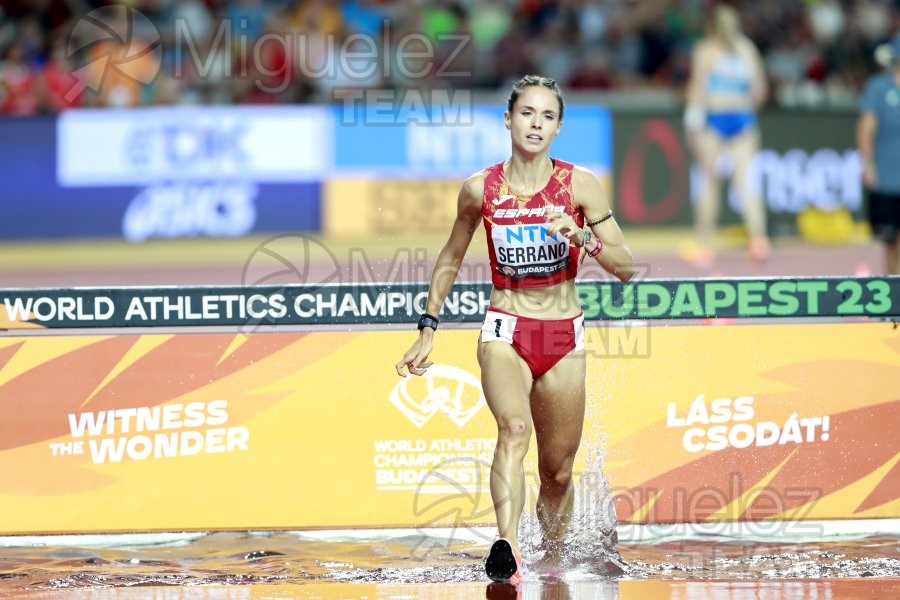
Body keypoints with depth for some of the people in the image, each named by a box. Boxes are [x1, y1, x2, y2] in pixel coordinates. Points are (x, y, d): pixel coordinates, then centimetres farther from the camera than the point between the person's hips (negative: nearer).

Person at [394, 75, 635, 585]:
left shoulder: (580, 184, -4)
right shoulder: (480, 189, -1)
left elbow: (626, 267, -4)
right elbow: (450, 261, 15)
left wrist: (585, 239, -22)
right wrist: (428, 330, 12)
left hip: (564, 336, 1)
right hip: (505, 331, -1)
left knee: (558, 472, 8)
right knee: (514, 428, -30)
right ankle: (508, 546, -47)